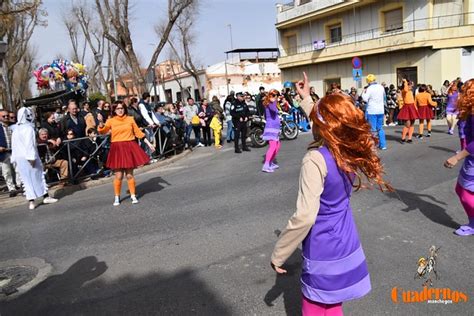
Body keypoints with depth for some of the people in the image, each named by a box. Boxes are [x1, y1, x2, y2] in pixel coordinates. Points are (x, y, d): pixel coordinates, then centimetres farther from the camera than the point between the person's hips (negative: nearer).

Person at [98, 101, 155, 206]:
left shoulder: (130, 119, 7)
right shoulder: (111, 121, 3)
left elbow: (138, 133, 11)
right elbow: (102, 131, -11)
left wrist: (149, 144, 8)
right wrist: (101, 124, -32)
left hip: (129, 148, 1)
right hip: (117, 149, -1)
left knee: (129, 174, 3)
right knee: (118, 175, -1)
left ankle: (133, 196, 15)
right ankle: (117, 197, 14)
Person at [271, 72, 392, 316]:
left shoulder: (315, 159, -24)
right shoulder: (351, 150, -2)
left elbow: (304, 217, -28)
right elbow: (327, 126, 21)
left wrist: (278, 255, -17)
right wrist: (306, 99, 29)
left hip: (323, 248, -7)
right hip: (347, 241, 7)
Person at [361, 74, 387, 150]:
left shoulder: (369, 88, -11)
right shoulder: (381, 87, 7)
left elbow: (365, 99, -15)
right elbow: (384, 97, 20)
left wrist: (363, 92, 0)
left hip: (372, 111, -5)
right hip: (381, 110, 5)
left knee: (373, 129, -1)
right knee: (380, 128, 13)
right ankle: (383, 145, 15)